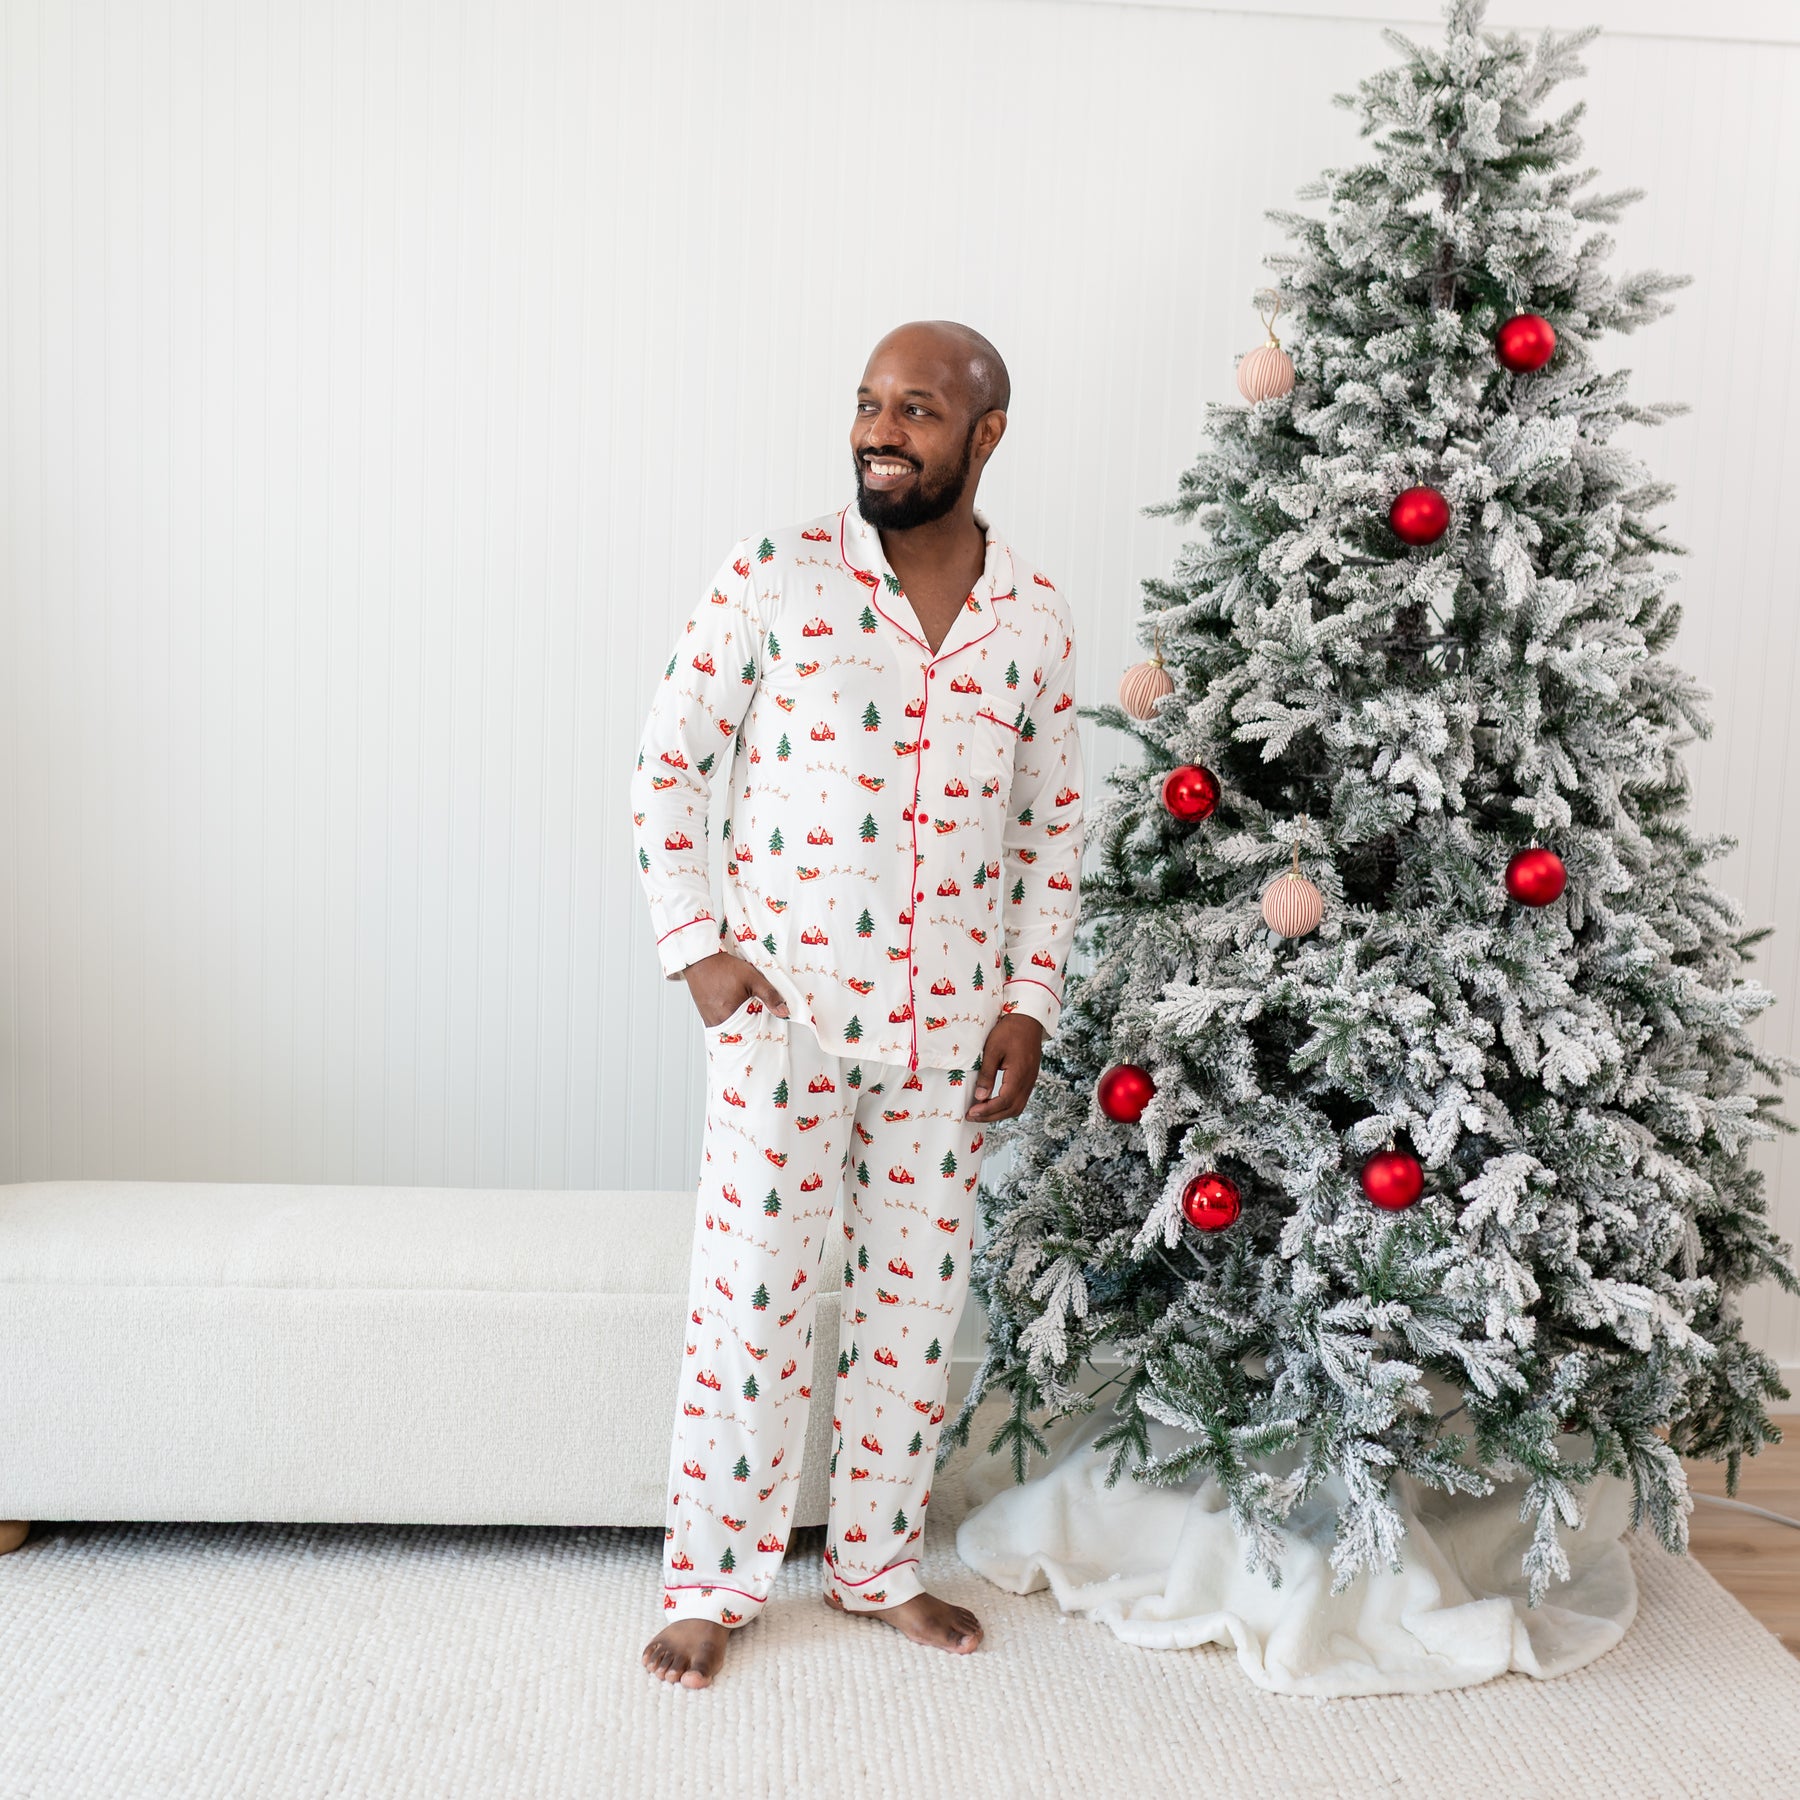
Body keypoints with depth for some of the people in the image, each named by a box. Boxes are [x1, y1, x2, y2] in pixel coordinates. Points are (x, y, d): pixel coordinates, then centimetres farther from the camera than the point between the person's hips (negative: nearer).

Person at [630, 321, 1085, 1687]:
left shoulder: (1036, 620, 3)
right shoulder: (774, 577, -6)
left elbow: (1054, 827, 10)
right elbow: (669, 763, -2)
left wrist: (1030, 1003, 4)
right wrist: (695, 946, -9)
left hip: (950, 1025, 3)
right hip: (782, 1011, -3)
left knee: (918, 1300, 13)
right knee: (751, 1297, 3)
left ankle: (881, 1561, 32)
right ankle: (713, 1582, 22)